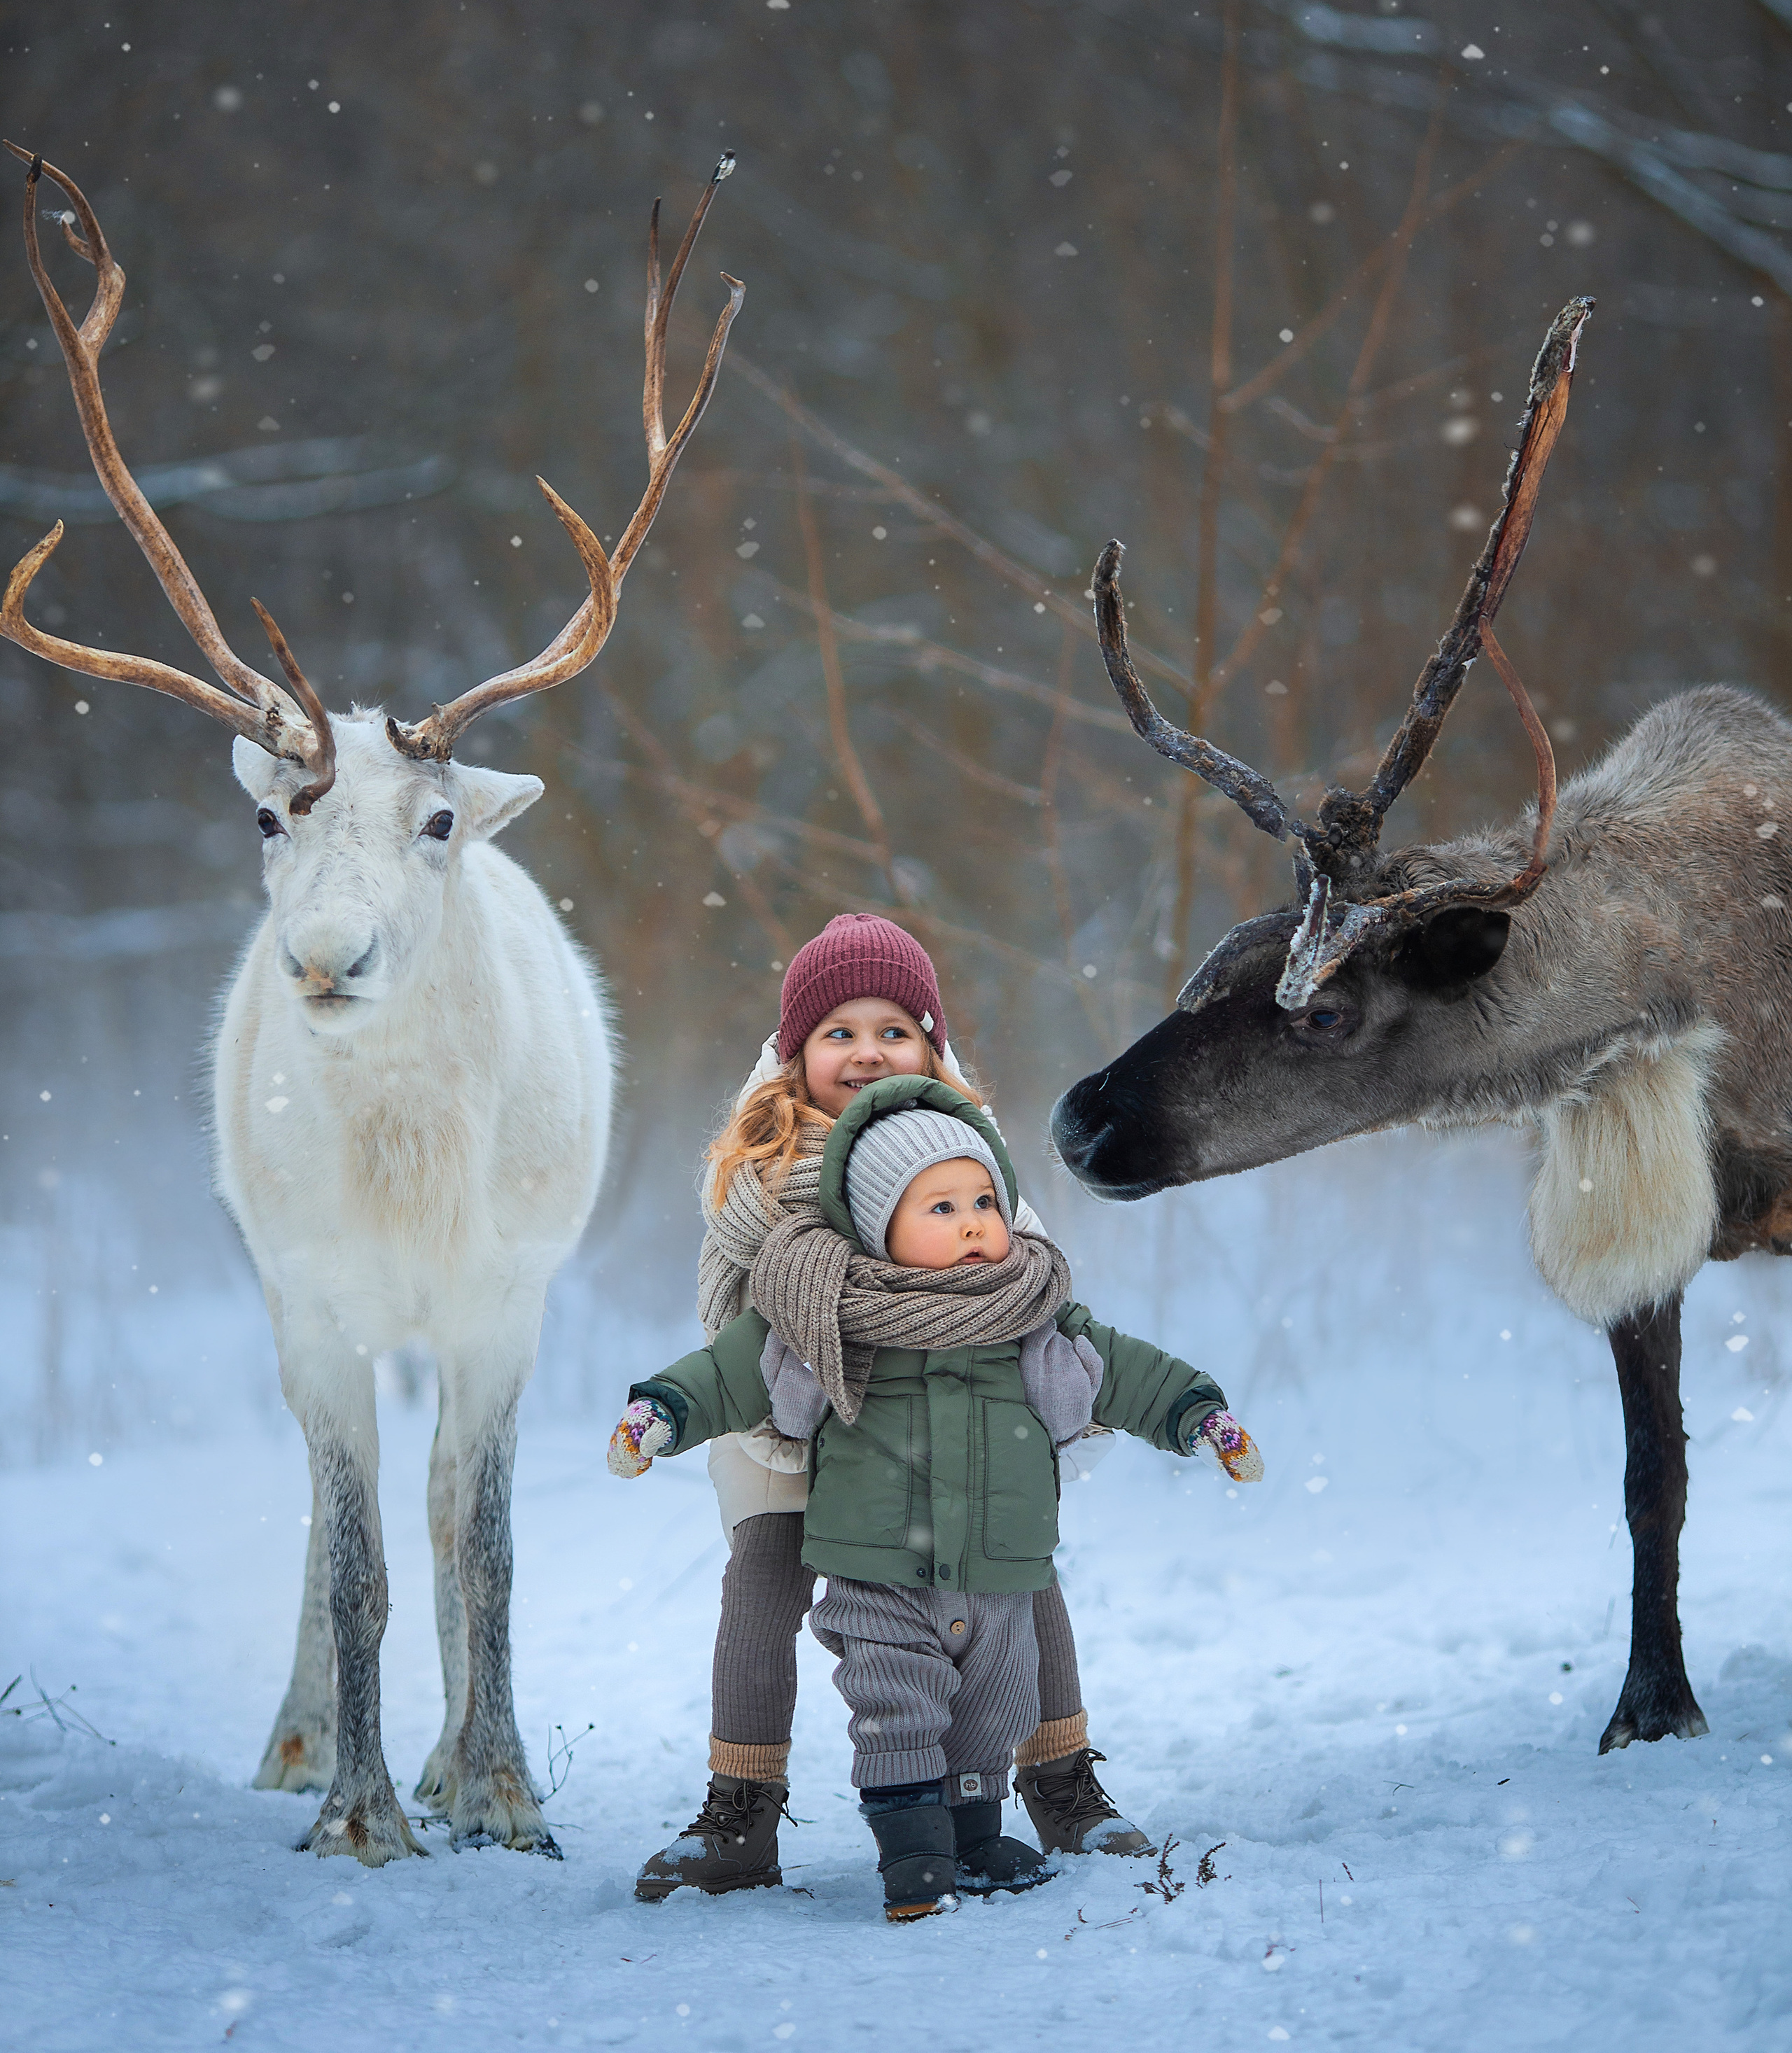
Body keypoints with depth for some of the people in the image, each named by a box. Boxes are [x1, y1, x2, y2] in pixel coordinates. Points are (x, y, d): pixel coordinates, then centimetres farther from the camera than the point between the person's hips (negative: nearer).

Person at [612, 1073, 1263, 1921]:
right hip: (878, 1579, -3)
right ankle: (914, 1856, -1)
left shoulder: (1034, 1318, 2)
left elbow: (1125, 1373, 14)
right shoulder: (831, 1317, -6)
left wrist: (1199, 1412, 11)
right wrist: (662, 1410, -14)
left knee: (989, 1717, 14)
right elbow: (732, 1370, -2)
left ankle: (973, 1838, 32)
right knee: (896, 1714, -10)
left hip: (998, 1578, 3)